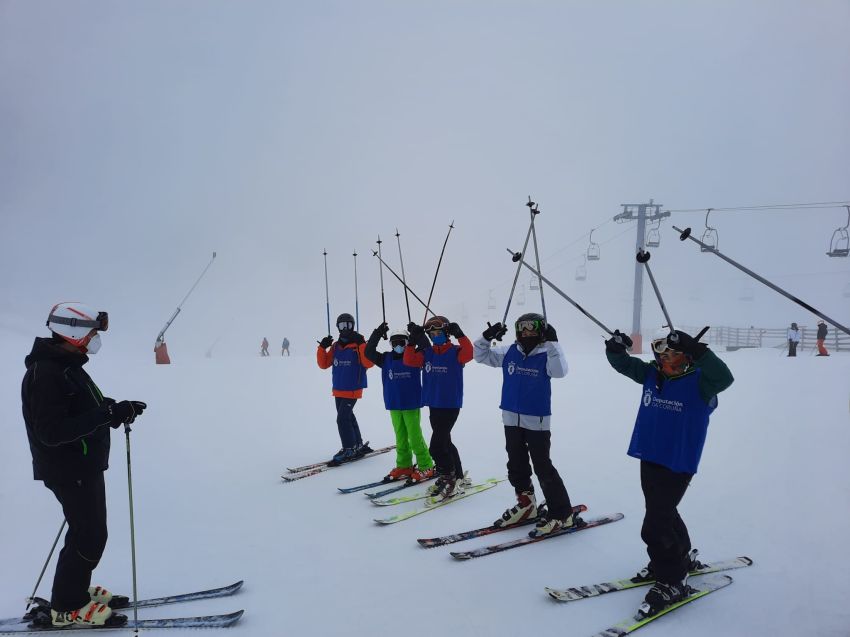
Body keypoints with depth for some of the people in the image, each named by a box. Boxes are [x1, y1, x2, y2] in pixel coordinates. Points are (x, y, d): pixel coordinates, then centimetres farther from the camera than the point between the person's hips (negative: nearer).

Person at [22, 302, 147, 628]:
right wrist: (109, 413, -32)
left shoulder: (66, 365, 8)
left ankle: (74, 591, 34)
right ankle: (67, 607, 14)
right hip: (69, 470, -10)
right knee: (90, 536, -1)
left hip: (84, 465, 10)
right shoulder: (46, 374, -24)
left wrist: (115, 409, 1)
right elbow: (51, 431, -29)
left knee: (87, 531, 19)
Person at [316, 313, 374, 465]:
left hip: (353, 390, -6)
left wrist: (362, 344, -27)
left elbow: (368, 363, -22)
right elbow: (323, 364, 7)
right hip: (338, 390, 6)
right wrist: (322, 347, -5)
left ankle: (349, 449, 2)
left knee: (342, 419, -10)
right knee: (348, 418, 14)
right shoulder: (335, 346, 8)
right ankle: (358, 445, 27)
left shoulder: (359, 344, -8)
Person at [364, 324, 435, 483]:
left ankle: (426, 467, 7)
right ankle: (404, 466, 22)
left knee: (415, 436, -3)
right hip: (394, 406, 4)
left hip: (411, 405, -4)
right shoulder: (386, 359, 6)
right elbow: (369, 352, -1)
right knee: (400, 437, 12)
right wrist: (377, 334, -8)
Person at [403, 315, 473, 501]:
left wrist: (459, 334, -34)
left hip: (451, 405, -7)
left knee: (437, 445, -11)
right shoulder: (427, 353, 7)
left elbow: (468, 353, -27)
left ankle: (447, 480, 4)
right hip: (433, 405, 7)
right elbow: (408, 361, 0)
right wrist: (413, 341, -8)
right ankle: (458, 477, 30)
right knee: (445, 442, 16)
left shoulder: (455, 352, -8)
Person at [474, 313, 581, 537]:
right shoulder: (509, 353, 2)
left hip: (537, 421, -6)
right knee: (516, 465, 16)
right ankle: (526, 503, 35)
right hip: (511, 419, 6)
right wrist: (486, 337, -8)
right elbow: (481, 356, 8)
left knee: (543, 467, -5)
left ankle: (562, 514, 5)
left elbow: (559, 371, -29)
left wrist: (552, 343, -32)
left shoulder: (546, 356, -10)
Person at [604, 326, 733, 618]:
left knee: (654, 525, -8)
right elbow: (623, 364, 8)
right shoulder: (652, 374, 2)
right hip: (649, 459, 7)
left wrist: (696, 350, -45)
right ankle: (681, 557, 47)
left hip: (678, 464, -7)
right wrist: (615, 348, -14)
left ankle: (673, 581, 10)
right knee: (663, 513, 24)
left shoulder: (699, 380, -15)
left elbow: (724, 377, -34)